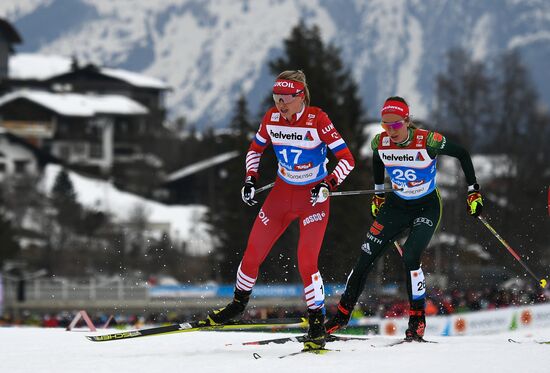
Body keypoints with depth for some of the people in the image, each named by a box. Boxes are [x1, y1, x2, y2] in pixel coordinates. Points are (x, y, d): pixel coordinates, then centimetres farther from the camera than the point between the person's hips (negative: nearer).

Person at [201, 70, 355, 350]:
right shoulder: (271, 118, -7)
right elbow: (255, 149, 12)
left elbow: (347, 159, -18)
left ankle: (317, 326, -6)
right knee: (252, 254, 6)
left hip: (314, 198, -5)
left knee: (306, 263, -17)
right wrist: (250, 179, -2)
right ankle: (238, 305, 31)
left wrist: (328, 185, -31)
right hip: (282, 193, 5)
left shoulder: (318, 120, -20)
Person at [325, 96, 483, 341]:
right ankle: (342, 314, 13)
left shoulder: (428, 141, -26)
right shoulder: (380, 143, -13)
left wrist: (474, 192, -13)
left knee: (410, 257, -24)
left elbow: (462, 154, -12)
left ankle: (417, 320, -11)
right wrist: (378, 193, 19)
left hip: (427, 207, -4)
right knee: (366, 257, -1)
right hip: (396, 205, 4)